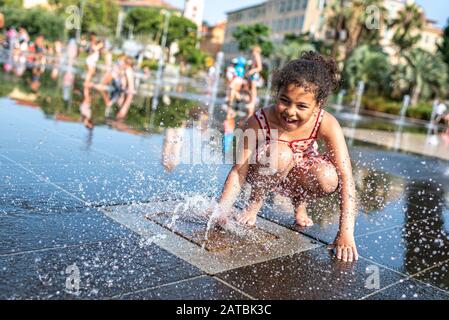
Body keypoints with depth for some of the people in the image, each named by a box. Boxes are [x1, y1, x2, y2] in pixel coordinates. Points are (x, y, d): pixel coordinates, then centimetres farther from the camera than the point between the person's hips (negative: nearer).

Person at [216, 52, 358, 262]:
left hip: (297, 176, 2)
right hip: (264, 174, -1)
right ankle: (255, 201, -6)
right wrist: (220, 214, -37)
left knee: (328, 179, -32)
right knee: (281, 153, -36)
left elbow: (346, 178, -31)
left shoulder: (326, 125, -28)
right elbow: (239, 172, -27)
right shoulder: (258, 122, -30)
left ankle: (300, 202, 4)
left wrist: (346, 233, -37)